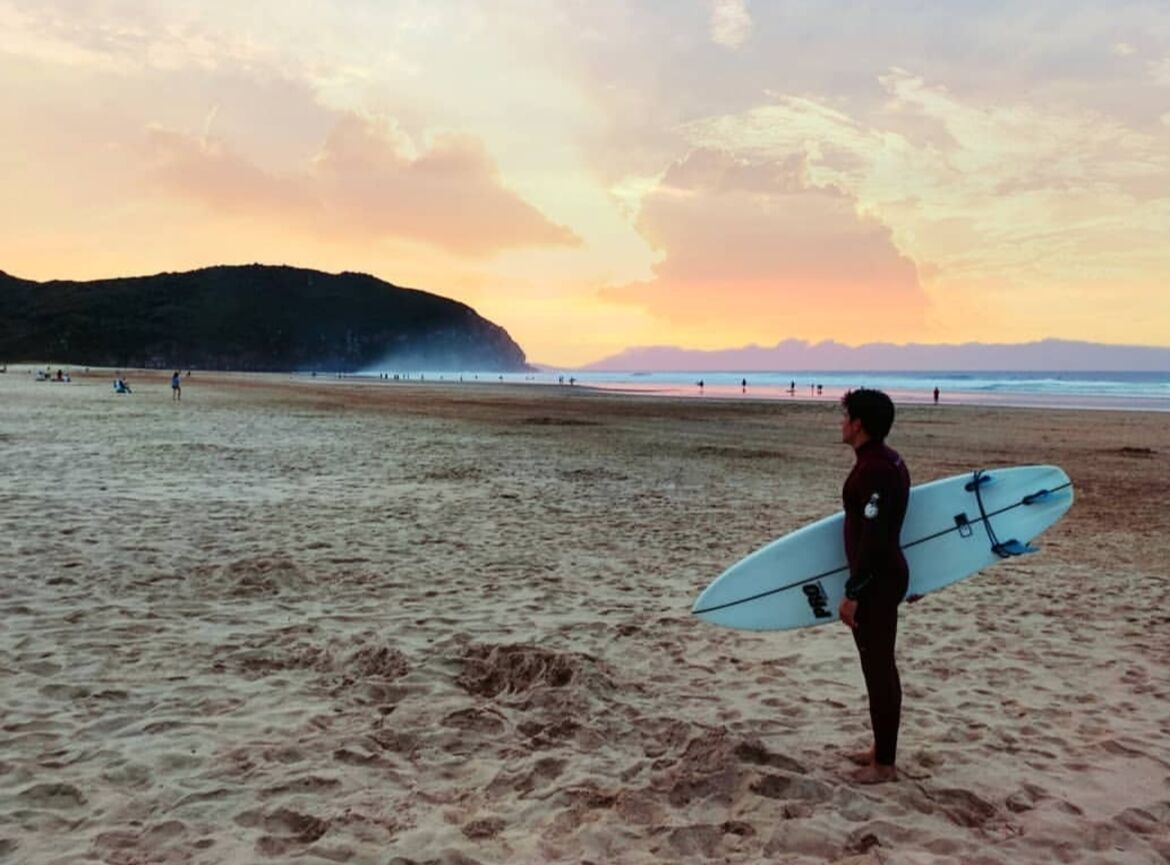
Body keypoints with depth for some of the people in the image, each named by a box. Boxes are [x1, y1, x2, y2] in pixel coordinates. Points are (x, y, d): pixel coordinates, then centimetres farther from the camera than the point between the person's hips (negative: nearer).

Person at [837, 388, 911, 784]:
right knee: (878, 665, 18)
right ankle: (882, 749, 31)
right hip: (883, 575, 10)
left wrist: (852, 593, -21)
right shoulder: (886, 460, 10)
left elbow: (873, 537, -25)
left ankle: (885, 764, 11)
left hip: (876, 582, -10)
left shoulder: (874, 469, -22)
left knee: (878, 668, 0)